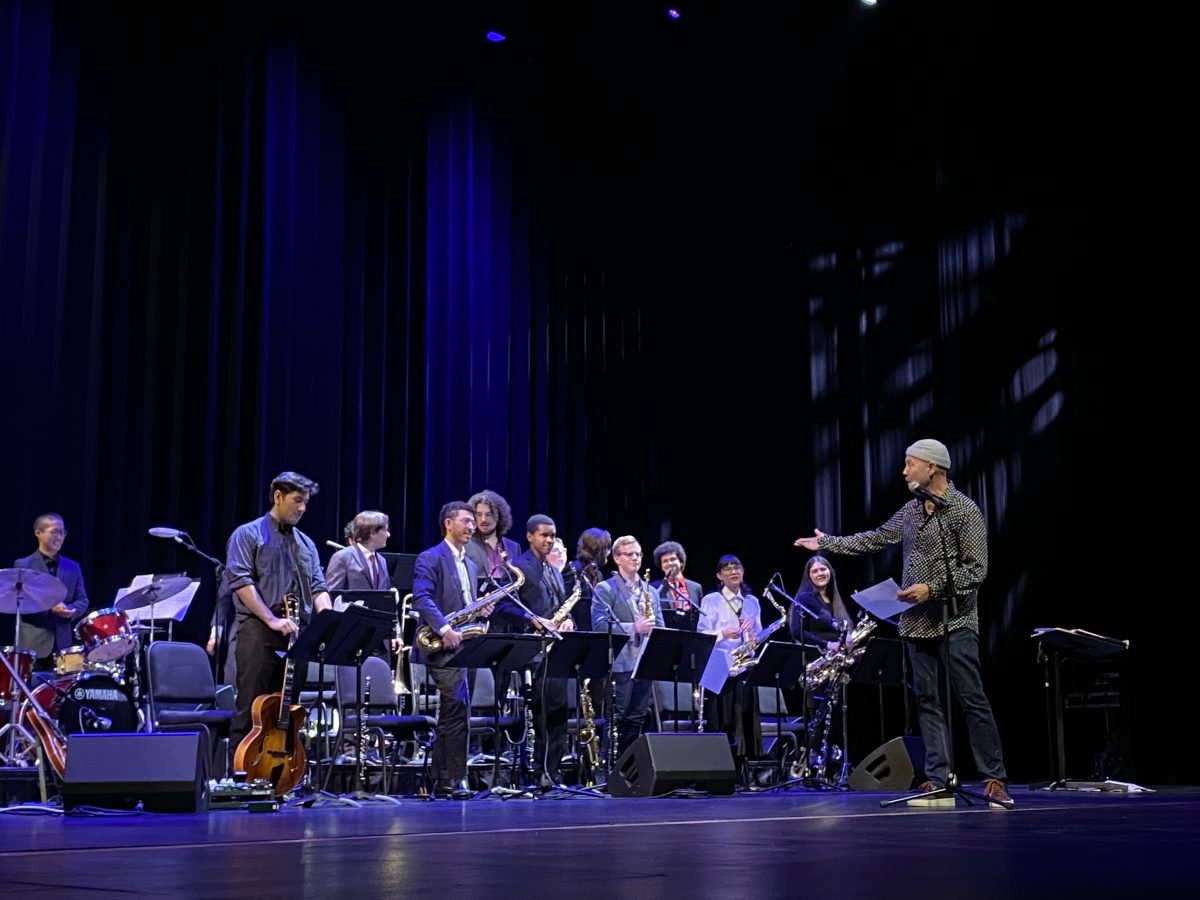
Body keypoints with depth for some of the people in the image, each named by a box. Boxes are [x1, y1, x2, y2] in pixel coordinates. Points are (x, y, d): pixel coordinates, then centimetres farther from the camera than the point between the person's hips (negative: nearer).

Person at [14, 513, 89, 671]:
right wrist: (49, 608, -18)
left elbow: (82, 600, 13)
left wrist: (70, 610, -10)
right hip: (33, 644, -3)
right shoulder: (23, 565, 3)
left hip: (64, 644, 3)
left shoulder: (73, 567, 15)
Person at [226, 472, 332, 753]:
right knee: (251, 710, -7)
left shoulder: (306, 544, 20)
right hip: (258, 634, -5)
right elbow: (241, 581, -9)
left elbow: (318, 588, 14)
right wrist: (272, 620, -17)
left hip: (296, 636, 6)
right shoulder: (248, 535, 2)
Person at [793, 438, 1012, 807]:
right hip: (917, 622, 7)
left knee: (972, 699, -7)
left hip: (955, 621, -6)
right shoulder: (911, 510, 11)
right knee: (928, 701, 6)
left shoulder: (965, 510, -8)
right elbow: (875, 539, 21)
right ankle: (937, 777, 8)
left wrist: (933, 588, -20)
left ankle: (994, 779, -3)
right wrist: (827, 543, 21)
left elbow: (976, 569, -12)